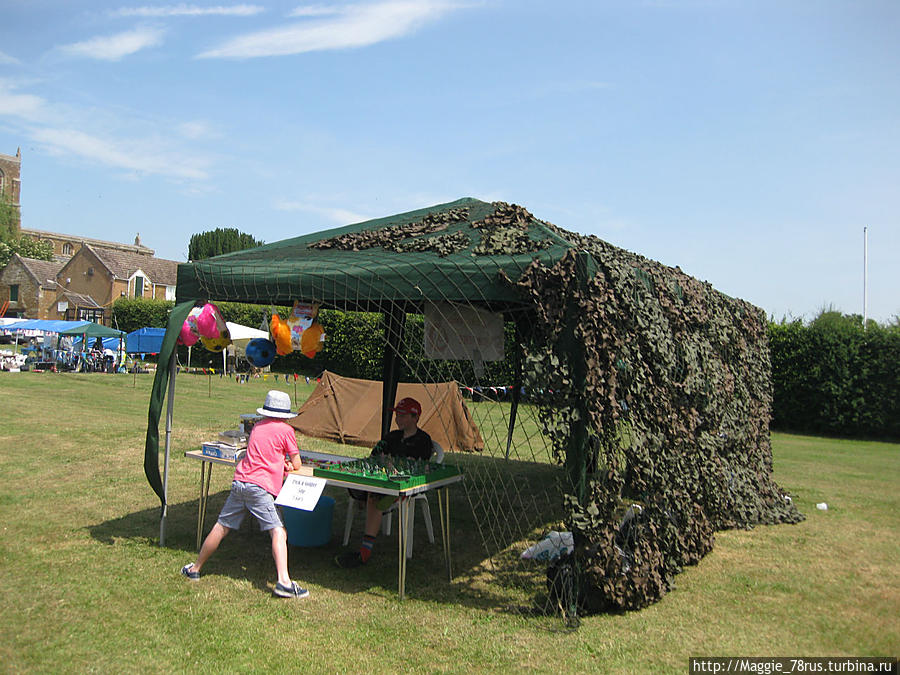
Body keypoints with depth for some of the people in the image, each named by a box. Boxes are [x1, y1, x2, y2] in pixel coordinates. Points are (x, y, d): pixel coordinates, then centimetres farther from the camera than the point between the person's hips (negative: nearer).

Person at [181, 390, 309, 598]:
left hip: (240, 482, 6)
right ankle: (284, 582, -25)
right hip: (260, 487, -6)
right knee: (278, 532, -11)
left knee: (221, 527, 18)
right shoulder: (285, 430, 1)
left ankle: (195, 569, 33)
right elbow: (296, 465, 6)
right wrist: (288, 463, 27)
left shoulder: (257, 426, 18)